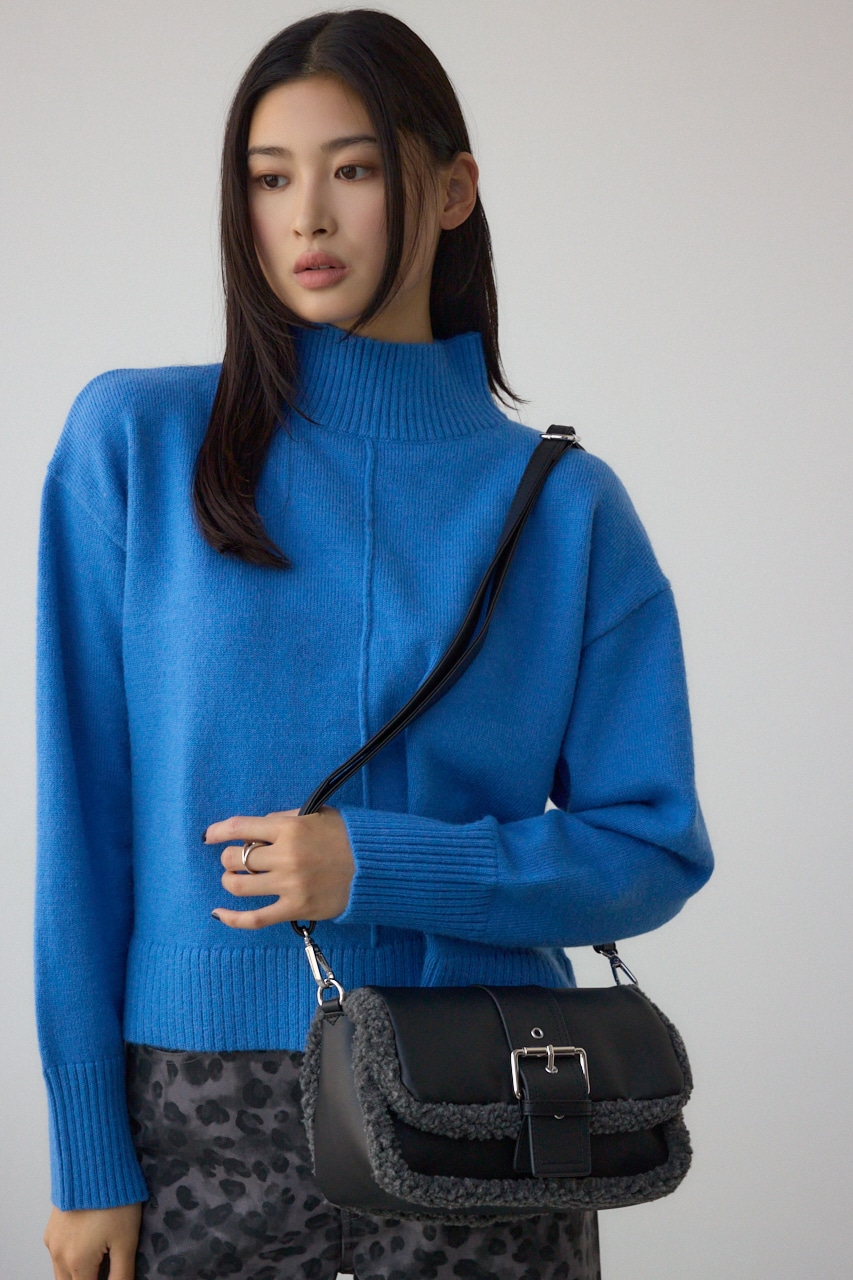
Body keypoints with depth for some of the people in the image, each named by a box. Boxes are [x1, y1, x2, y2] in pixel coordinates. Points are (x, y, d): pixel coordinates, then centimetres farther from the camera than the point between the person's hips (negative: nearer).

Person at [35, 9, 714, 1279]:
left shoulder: (565, 504, 1)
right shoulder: (133, 438, -1)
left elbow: (656, 848, 0)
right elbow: (82, 810, -3)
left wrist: (379, 869, -14)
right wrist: (89, 1151, -5)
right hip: (206, 1123, 0)